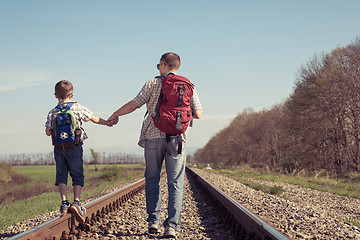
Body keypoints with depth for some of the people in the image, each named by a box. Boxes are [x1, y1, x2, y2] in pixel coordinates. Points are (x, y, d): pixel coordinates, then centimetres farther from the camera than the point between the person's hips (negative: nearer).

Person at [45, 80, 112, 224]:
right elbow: (94, 119, 2)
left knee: (61, 174, 10)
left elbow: (48, 131, 0)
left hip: (59, 148, 2)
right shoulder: (78, 108, -3)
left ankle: (64, 202, 3)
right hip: (74, 147, -2)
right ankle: (76, 202, -10)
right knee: (77, 175, 4)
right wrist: (108, 123, 15)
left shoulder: (52, 112, 2)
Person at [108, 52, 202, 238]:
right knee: (175, 183, 2)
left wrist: (115, 115, 16)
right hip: (178, 138, 1)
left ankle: (153, 220, 9)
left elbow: (133, 105, -1)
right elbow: (197, 114, 4)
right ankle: (171, 226, -6)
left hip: (153, 136, -1)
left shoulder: (153, 84, 0)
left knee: (152, 179, 13)